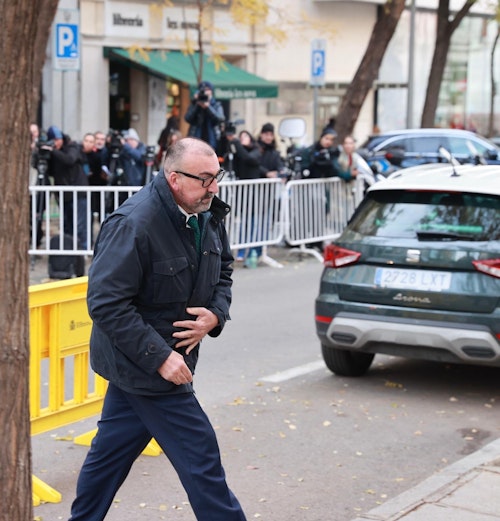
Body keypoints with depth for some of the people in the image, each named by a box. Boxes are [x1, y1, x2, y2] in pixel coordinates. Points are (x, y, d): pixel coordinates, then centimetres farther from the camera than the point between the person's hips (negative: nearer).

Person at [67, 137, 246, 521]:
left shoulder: (209, 215, 2)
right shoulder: (133, 224, -25)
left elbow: (223, 270, 17)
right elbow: (106, 302, -25)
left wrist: (216, 315, -4)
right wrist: (160, 356, -26)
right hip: (140, 360, -8)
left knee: (112, 450, 21)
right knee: (199, 454, -4)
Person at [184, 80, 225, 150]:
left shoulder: (217, 105, 9)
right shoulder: (194, 105, 11)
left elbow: (221, 119, -8)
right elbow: (187, 118, -3)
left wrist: (208, 107, -14)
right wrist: (197, 105, -9)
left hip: (212, 140, 0)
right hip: (196, 140, 0)